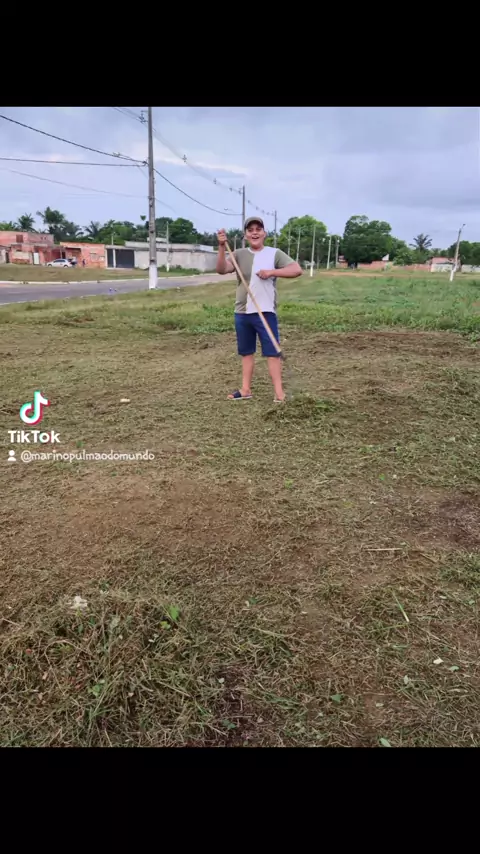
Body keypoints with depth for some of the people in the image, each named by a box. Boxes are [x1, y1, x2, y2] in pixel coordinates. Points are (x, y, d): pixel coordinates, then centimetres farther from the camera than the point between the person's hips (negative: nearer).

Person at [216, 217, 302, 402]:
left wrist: (271, 272, -19)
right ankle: (246, 389, 22)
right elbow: (222, 270, -9)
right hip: (241, 313, 4)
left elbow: (297, 270, -10)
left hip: (265, 312, -4)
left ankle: (279, 392, 0)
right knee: (246, 352, 12)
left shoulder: (274, 254, -1)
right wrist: (222, 247, -22)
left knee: (272, 352, -3)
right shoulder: (239, 254, 6)